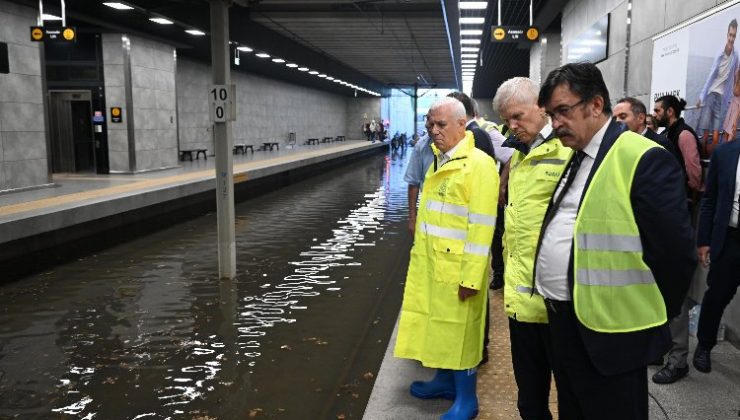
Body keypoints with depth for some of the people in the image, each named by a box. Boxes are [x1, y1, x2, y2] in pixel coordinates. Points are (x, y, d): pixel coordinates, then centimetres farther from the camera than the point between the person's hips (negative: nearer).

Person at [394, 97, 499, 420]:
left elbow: (482, 226, -19)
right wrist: (422, 254, 16)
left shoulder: (479, 164, -15)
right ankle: (444, 380, 37)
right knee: (438, 324, 18)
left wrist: (471, 276, -20)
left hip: (457, 266, -8)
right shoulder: (439, 161, 12)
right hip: (431, 262, 8)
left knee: (459, 331, 4)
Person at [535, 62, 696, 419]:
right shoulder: (574, 158, 11)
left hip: (608, 334, -8)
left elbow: (676, 253, -18)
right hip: (562, 320, 8)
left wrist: (648, 317, -6)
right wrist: (558, 308, 13)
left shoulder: (644, 160, -17)